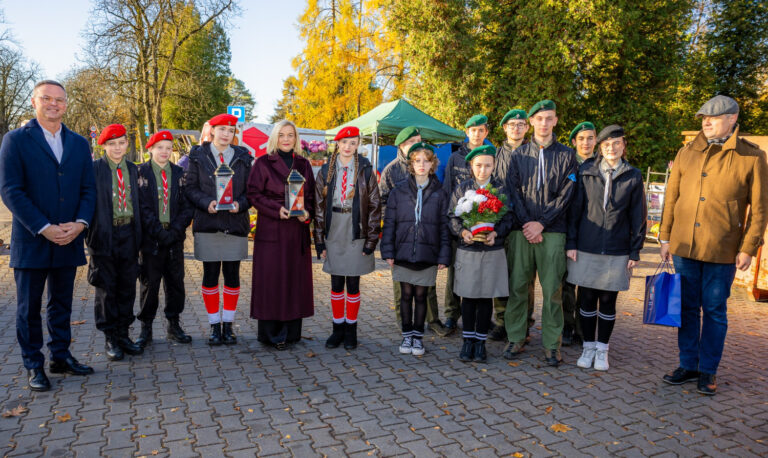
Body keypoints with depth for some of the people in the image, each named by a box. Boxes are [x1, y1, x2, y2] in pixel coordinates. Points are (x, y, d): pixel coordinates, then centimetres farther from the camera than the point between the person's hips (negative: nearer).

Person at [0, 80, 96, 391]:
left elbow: (88, 188, 8)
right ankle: (33, 365, 19)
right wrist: (44, 228, -16)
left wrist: (80, 223, -9)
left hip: (69, 240, 4)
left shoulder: (79, 143, 11)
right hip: (32, 240, -3)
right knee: (29, 307, 7)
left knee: (62, 304, 14)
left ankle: (61, 356, 26)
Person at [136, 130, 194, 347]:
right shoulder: (140, 172, 1)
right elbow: (141, 207, -5)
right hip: (150, 239, -3)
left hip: (175, 238, 3)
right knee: (149, 283, 2)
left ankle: (173, 325, 19)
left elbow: (187, 205, 5)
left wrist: (176, 229, -8)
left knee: (175, 281, 7)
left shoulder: (180, 173, 9)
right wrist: (158, 231, -13)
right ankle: (146, 328, 14)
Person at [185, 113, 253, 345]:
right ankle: (214, 325, 16)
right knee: (210, 275, 3)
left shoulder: (243, 157, 9)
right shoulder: (198, 156, 6)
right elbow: (190, 187, 2)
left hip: (235, 223, 1)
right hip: (207, 224, -1)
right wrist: (206, 203, -15)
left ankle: (228, 324, 17)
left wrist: (240, 204, -11)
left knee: (232, 275, 4)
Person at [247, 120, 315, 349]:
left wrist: (307, 213, -7)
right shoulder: (263, 163, 1)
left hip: (297, 232, 4)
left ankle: (290, 331, 17)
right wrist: (277, 209, -16)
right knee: (271, 280, -1)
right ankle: (271, 333, 10)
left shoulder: (303, 164, 11)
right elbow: (253, 194, -4)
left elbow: (311, 195, 13)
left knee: (296, 279, 6)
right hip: (271, 231, -3)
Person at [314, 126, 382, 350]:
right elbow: (319, 206, 5)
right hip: (333, 232, 2)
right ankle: (338, 328, 21)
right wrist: (319, 240, 1)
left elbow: (374, 206, -1)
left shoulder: (366, 171, 0)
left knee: (353, 284, 5)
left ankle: (351, 330, 19)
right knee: (336, 284, 7)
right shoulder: (326, 171, 5)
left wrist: (371, 239, -6)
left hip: (356, 233, -2)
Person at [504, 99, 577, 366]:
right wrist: (526, 223, -8)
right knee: (517, 286, 3)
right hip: (523, 231, 1)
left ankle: (551, 344, 12)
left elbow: (565, 195, 0)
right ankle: (516, 338, 16)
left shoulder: (566, 155, 7)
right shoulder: (519, 154, 11)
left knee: (552, 289, 1)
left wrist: (541, 223, -9)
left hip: (552, 232, -1)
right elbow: (514, 191, 5)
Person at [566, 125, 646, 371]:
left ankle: (602, 350, 23)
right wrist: (571, 243, -2)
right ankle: (588, 347, 22)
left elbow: (638, 216, 5)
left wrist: (635, 252, 2)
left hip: (617, 251, 0)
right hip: (586, 248, 0)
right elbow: (575, 208, 3)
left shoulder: (633, 176, 3)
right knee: (587, 299, 6)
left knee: (608, 302, 7)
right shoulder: (586, 171, 2)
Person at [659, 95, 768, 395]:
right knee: (688, 308, 11)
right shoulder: (687, 154, 7)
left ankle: (708, 372, 20)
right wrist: (665, 238, 7)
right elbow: (671, 197, 9)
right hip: (684, 247, 3)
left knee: (715, 311, 7)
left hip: (722, 250, -3)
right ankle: (688, 366, 23)